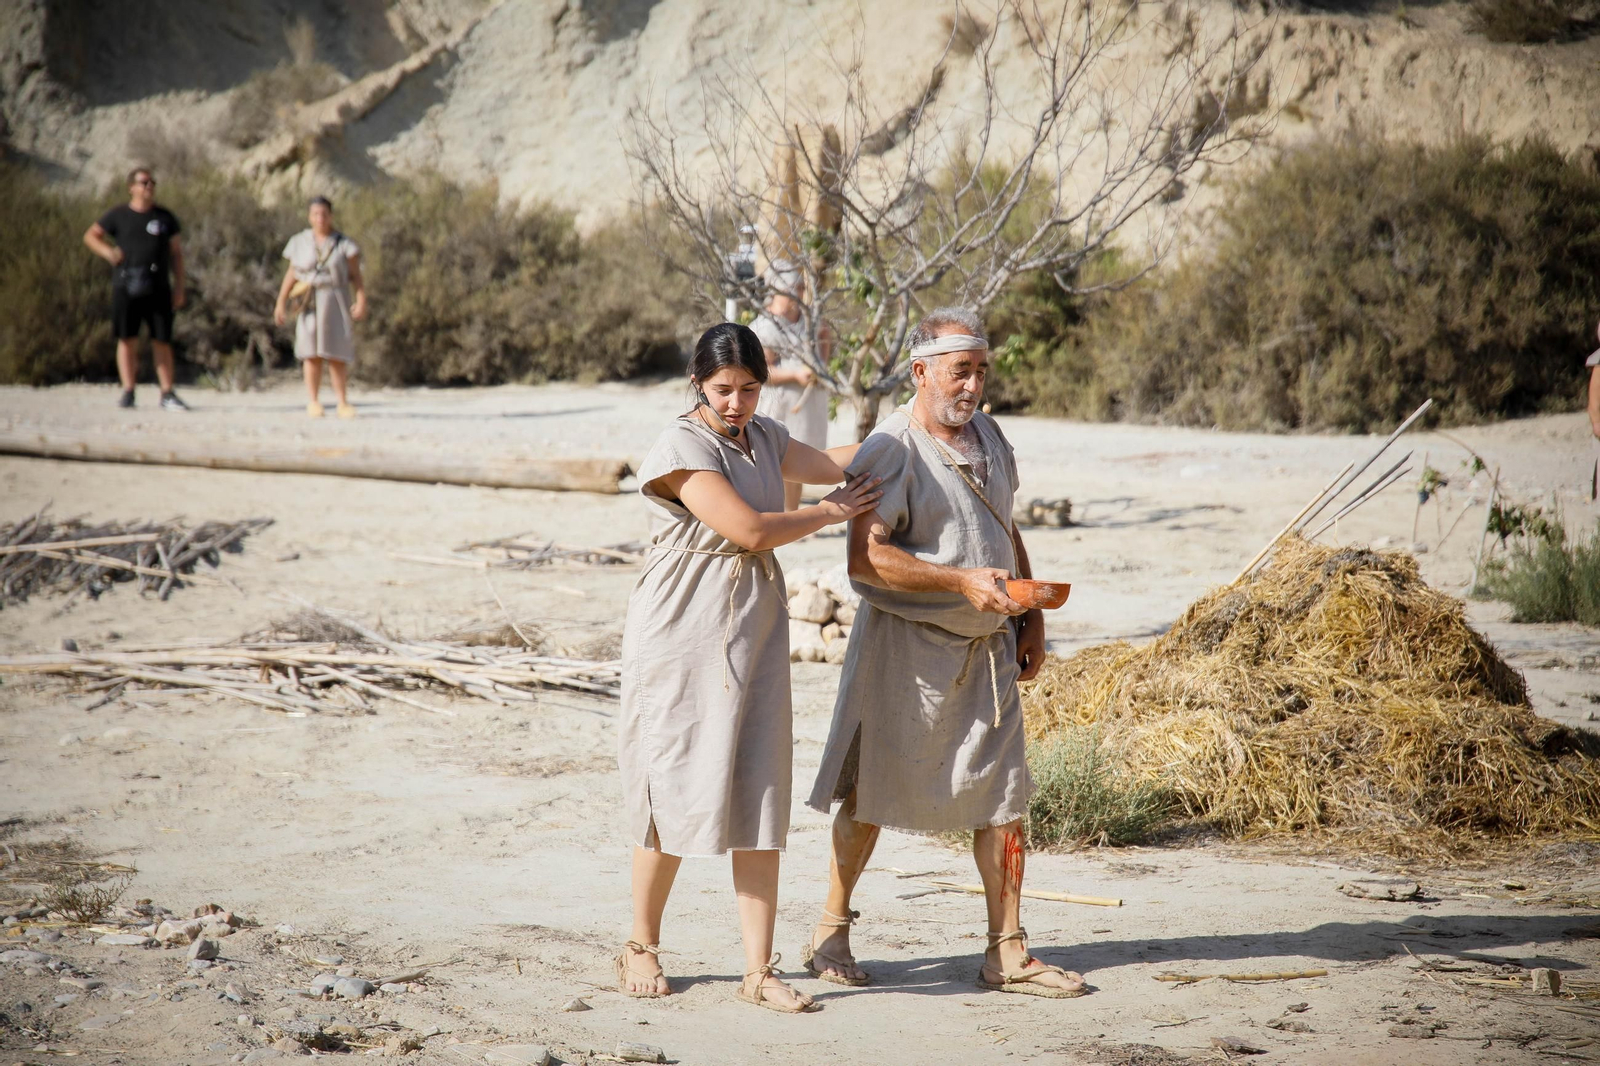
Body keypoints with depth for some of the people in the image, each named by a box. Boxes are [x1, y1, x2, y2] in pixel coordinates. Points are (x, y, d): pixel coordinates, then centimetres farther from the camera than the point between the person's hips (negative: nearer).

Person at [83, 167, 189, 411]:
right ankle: (128, 392, 4)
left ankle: (167, 394, 1)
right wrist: (108, 252, -5)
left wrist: (179, 287, 6)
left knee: (162, 341, -1)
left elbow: (176, 253, 13)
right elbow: (90, 235, 15)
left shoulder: (165, 217, 12)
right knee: (127, 340, 0)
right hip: (125, 287, -1)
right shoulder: (118, 215, 7)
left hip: (158, 287, 1)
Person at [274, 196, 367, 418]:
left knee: (337, 354, -4)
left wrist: (361, 301, -13)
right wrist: (281, 303, 8)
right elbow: (291, 274, 12)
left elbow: (356, 276, -2)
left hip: (336, 302, -1)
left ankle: (342, 402, 1)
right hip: (309, 304, 1)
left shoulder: (344, 244, 2)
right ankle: (313, 402, -2)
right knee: (311, 353, -5)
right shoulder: (299, 243, 8)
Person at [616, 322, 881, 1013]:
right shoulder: (681, 449, -14)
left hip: (754, 639, 6)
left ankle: (759, 970, 2)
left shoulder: (763, 437, 12)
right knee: (677, 794, 1)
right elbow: (751, 530, -18)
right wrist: (834, 511, -4)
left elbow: (830, 465, 26)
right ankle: (641, 948, 20)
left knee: (759, 798, 0)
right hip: (684, 639, -6)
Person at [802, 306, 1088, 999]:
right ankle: (830, 934, 20)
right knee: (869, 795, 4)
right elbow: (866, 558, -22)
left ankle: (1007, 954, 10)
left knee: (1002, 797, 4)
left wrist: (1030, 617, 17)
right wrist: (962, 583, -26)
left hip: (987, 647, 6)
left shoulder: (988, 436, 11)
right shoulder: (891, 452, -14)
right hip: (905, 645, -6)